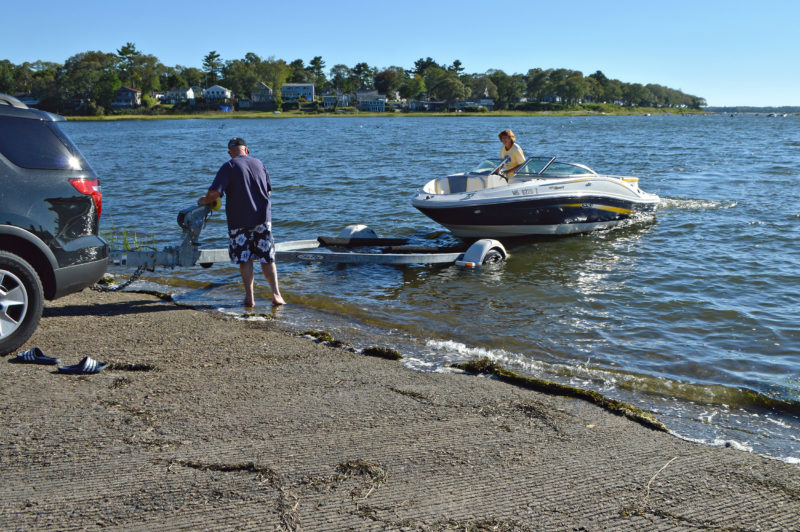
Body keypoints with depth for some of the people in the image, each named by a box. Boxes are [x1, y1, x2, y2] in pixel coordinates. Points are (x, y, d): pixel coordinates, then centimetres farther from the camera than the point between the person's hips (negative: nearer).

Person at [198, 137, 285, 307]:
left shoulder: (228, 167, -8)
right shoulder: (259, 163, 7)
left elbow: (214, 192, -17)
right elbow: (268, 190, 17)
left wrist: (204, 201, 3)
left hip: (239, 221, -3)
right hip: (263, 218, 3)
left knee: (245, 259, 6)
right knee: (267, 258, 9)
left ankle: (249, 297, 4)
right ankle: (276, 294, 4)